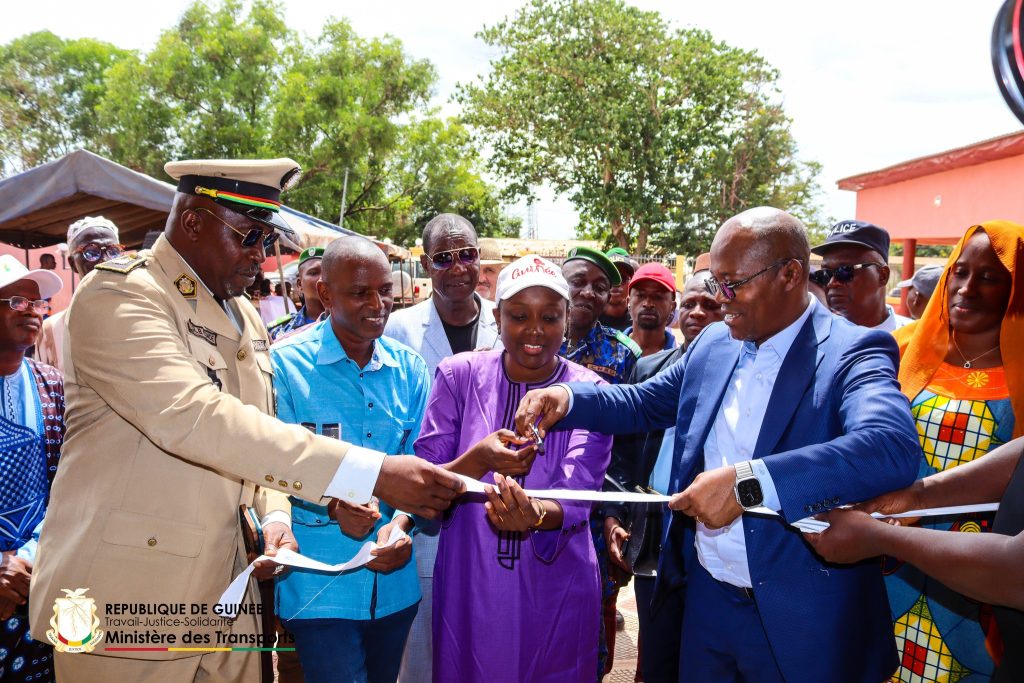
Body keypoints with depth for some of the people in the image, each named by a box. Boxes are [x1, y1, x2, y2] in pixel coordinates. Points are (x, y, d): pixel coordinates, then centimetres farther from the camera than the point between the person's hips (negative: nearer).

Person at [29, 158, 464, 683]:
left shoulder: (247, 319, 11)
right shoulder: (118, 294, -14)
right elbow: (195, 418, -29)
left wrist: (273, 514, -2)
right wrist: (373, 474, -34)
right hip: (127, 600, -7)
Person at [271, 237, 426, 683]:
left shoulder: (409, 368, 3)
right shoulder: (285, 363, -9)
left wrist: (402, 521, -15)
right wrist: (333, 501, -29)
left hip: (395, 579, 5)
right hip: (320, 581, -4)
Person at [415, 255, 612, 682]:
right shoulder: (459, 375, -6)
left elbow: (577, 497, -17)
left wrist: (536, 515, -39)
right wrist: (478, 460, -28)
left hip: (555, 594, 0)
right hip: (467, 586, 1)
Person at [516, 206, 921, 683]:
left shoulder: (851, 353, -15)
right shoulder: (712, 344, 4)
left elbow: (893, 448, -32)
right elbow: (644, 403, 13)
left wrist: (746, 483, -40)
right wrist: (567, 397, -6)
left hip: (799, 620, -5)